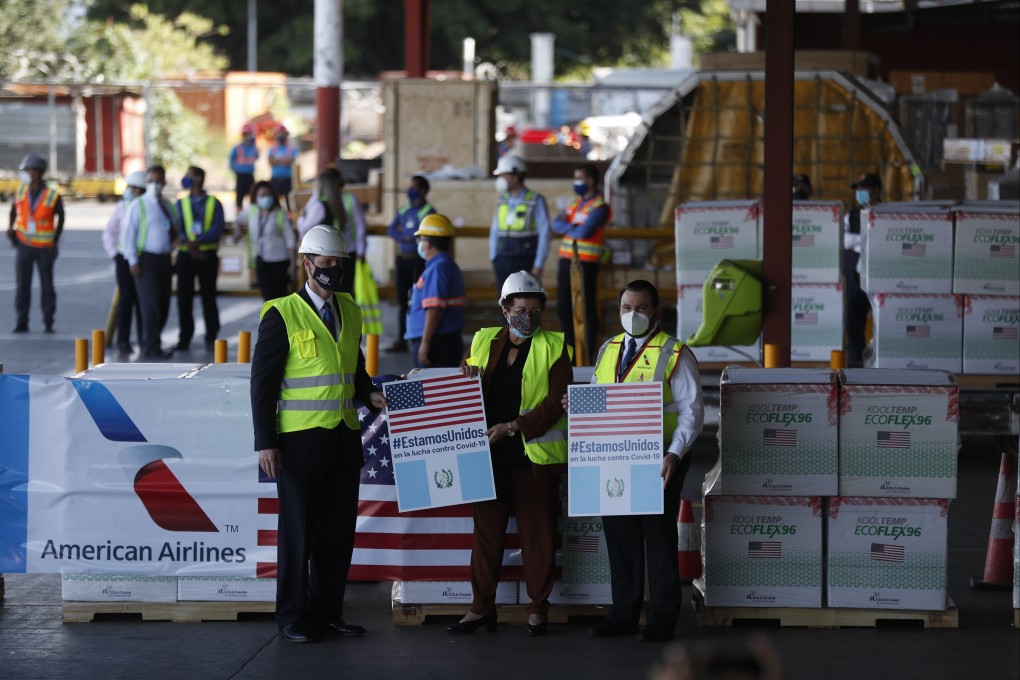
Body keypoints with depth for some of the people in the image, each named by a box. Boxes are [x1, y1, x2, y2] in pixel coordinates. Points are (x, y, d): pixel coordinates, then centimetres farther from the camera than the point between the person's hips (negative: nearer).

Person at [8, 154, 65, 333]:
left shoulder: (53, 196, -11)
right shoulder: (21, 192, -2)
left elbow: (60, 217, 5)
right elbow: (14, 209, 17)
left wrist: (56, 241, 3)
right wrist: (11, 227, 2)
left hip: (44, 248, -2)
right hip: (24, 245, 2)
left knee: (47, 285, 3)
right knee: (22, 284, 0)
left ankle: (48, 323, 11)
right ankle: (22, 323, 4)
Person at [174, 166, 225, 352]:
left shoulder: (214, 203, 5)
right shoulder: (181, 203, 10)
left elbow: (217, 229, -6)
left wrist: (198, 241, -20)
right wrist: (188, 243, -21)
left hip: (208, 255, -2)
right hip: (186, 254, 2)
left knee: (209, 297, 2)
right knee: (184, 298, 0)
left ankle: (211, 338, 8)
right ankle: (184, 338, 6)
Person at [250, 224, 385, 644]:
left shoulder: (349, 311, 12)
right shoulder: (283, 315, -6)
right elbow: (263, 383, -8)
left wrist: (369, 394, 1)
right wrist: (265, 443, -13)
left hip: (344, 437, 6)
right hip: (300, 438, -6)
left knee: (338, 530, 8)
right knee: (298, 531, 1)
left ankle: (327, 613, 18)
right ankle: (292, 618, 9)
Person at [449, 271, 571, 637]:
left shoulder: (553, 347, 1)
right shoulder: (484, 342, 12)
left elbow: (555, 402, -8)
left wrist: (514, 426, -17)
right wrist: (465, 380, -7)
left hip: (535, 454, -3)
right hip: (490, 453, 4)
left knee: (538, 532, 1)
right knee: (486, 528, 6)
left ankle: (538, 608, 10)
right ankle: (482, 606, 12)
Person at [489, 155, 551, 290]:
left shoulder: (535, 201, -7)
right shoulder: (502, 201, 9)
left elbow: (544, 234, -8)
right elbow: (494, 232, 16)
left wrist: (538, 266, -11)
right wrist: (493, 259, 9)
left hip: (525, 263, -5)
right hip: (503, 263, 5)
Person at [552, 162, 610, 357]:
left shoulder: (599, 207, -8)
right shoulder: (576, 202, 17)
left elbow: (584, 232, -20)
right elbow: (556, 224, 8)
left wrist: (566, 227, -2)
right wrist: (573, 227, -12)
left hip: (585, 263, -8)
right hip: (566, 259, 8)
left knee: (587, 307, -3)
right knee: (563, 307, 10)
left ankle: (588, 352, 2)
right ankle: (571, 349, 20)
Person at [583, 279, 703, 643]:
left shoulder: (674, 354, -4)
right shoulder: (608, 351, 14)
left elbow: (691, 411, -8)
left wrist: (675, 454, -21)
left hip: (658, 462, -5)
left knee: (659, 538, 0)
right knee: (620, 536, 9)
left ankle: (662, 619, 8)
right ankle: (623, 614, 19)